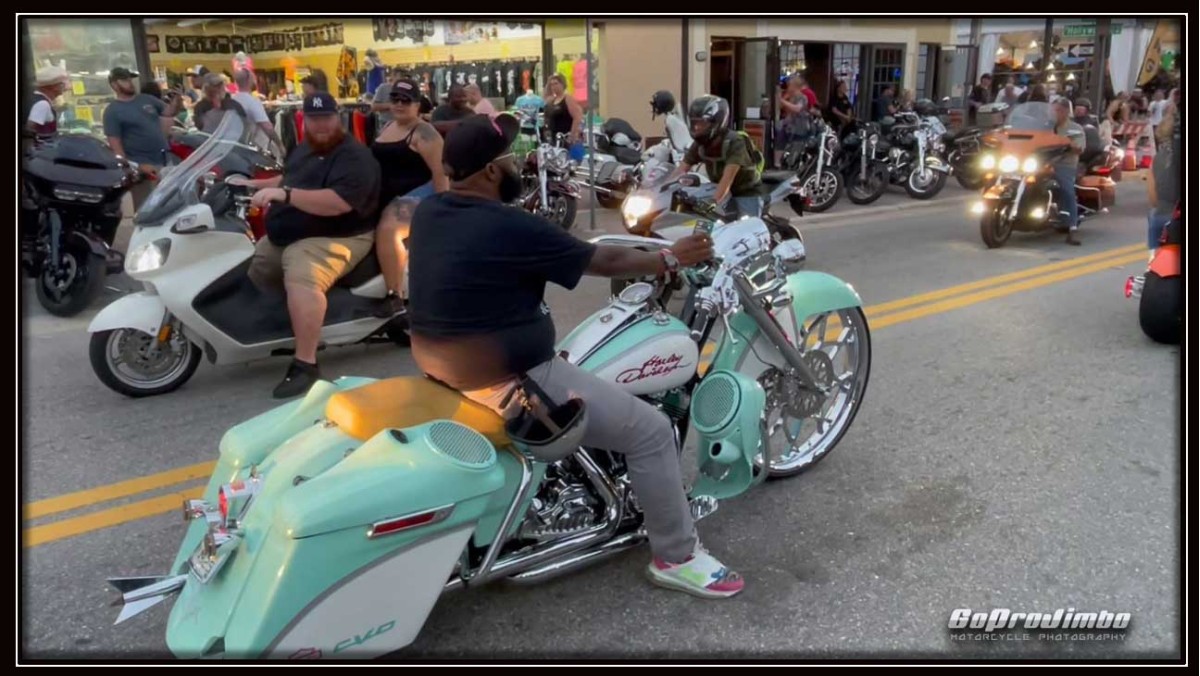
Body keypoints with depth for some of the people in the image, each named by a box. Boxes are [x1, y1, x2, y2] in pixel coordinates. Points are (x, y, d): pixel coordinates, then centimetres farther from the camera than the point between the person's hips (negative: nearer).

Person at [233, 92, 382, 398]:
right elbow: (290, 179, 36)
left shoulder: (354, 156, -17)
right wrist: (253, 184, 21)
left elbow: (337, 203, -32)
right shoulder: (303, 149, 16)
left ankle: (306, 365, -36)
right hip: (284, 237, 11)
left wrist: (284, 194, -34)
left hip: (333, 239, -11)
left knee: (301, 279, -38)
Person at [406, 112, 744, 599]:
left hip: (444, 364, 10)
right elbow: (604, 261, -10)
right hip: (506, 381, -10)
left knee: (566, 364, 37)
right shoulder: (511, 229, -22)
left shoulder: (428, 212, 2)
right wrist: (671, 259, 6)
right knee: (651, 431, -3)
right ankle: (676, 557, 13)